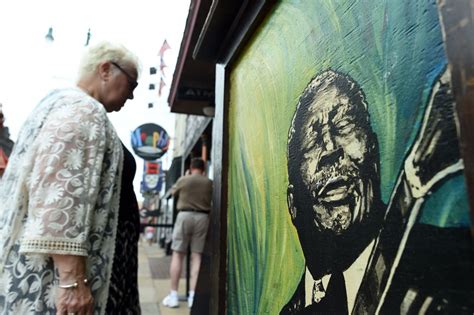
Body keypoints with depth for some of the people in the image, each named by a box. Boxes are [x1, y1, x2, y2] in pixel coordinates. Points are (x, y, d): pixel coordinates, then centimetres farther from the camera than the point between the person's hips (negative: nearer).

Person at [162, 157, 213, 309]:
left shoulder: (183, 179, 1)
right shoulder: (209, 182, 4)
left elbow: (173, 192, 18)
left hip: (185, 215, -1)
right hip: (202, 217, 2)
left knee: (177, 254, 5)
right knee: (196, 256, 3)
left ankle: (173, 295, 7)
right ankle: (192, 295, 2)